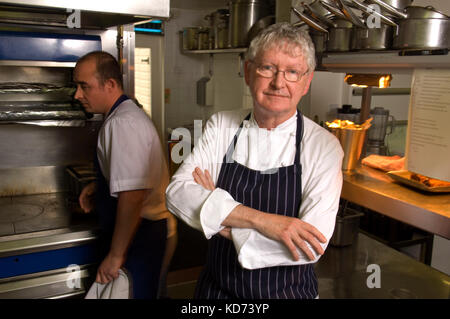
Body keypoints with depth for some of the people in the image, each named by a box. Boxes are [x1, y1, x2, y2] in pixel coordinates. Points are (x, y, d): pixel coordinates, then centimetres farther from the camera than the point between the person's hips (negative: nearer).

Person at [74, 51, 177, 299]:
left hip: (139, 238, -10)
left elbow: (132, 196, -29)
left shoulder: (122, 123, -22)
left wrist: (116, 255, -22)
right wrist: (98, 187, 10)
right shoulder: (126, 114, 11)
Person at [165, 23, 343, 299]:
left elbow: (311, 245, -23)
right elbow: (177, 192, -19)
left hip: (288, 291, -2)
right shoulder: (220, 126, -6)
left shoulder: (324, 146, -15)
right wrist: (259, 219, -29)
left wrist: (226, 225, -20)